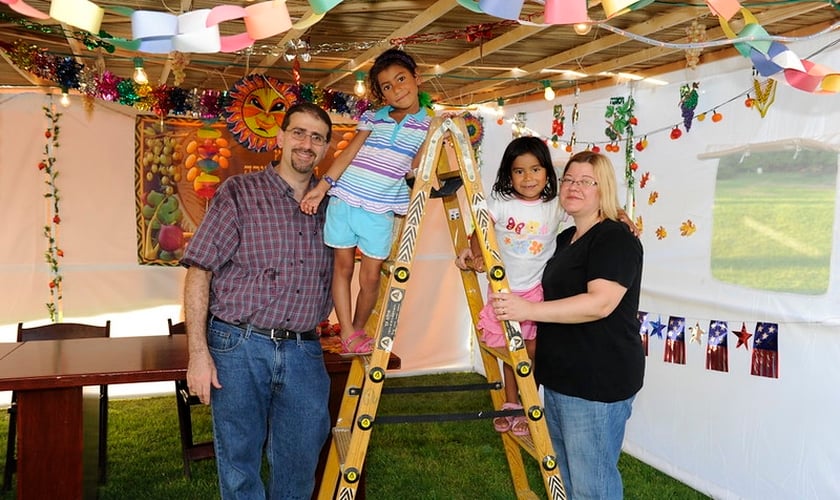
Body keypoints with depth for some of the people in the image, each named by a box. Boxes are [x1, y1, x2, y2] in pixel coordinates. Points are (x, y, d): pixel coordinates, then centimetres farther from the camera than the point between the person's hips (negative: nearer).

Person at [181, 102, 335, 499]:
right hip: (239, 347, -3)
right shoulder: (239, 193, -2)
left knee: (300, 466, 11)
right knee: (240, 465, 6)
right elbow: (199, 271, -6)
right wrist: (198, 353, -13)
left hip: (304, 352, 4)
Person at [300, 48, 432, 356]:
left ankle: (357, 332, 24)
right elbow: (348, 154, 2)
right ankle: (347, 334, 14)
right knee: (343, 266, 6)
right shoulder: (373, 118, 5)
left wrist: (434, 137, -14)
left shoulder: (428, 125, 3)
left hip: (380, 211, -1)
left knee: (371, 276, 4)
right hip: (344, 200, 1)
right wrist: (322, 187, -4)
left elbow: (414, 169, -3)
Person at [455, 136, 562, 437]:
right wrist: (475, 255, -23)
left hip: (539, 291, -1)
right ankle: (511, 405, 33)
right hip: (505, 290, 1)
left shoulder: (557, 206, -6)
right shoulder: (501, 204, -8)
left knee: (532, 352, 3)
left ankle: (528, 409, 22)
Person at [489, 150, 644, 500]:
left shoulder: (616, 239, -14)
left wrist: (529, 310, -29)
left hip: (598, 384, -10)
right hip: (559, 379, 10)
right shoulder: (565, 239, 15)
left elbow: (600, 303, -27)